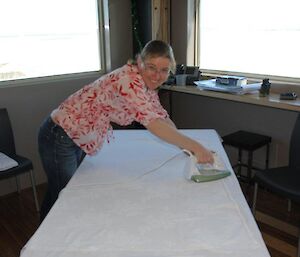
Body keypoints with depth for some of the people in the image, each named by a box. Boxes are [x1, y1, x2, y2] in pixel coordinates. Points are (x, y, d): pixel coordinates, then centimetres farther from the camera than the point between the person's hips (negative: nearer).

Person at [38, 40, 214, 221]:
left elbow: (162, 117, 6)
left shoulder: (146, 84, -1)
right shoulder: (129, 80, -29)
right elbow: (152, 122, -40)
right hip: (60, 137, -9)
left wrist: (186, 147, -4)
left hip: (80, 140, 9)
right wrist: (194, 146, -39)